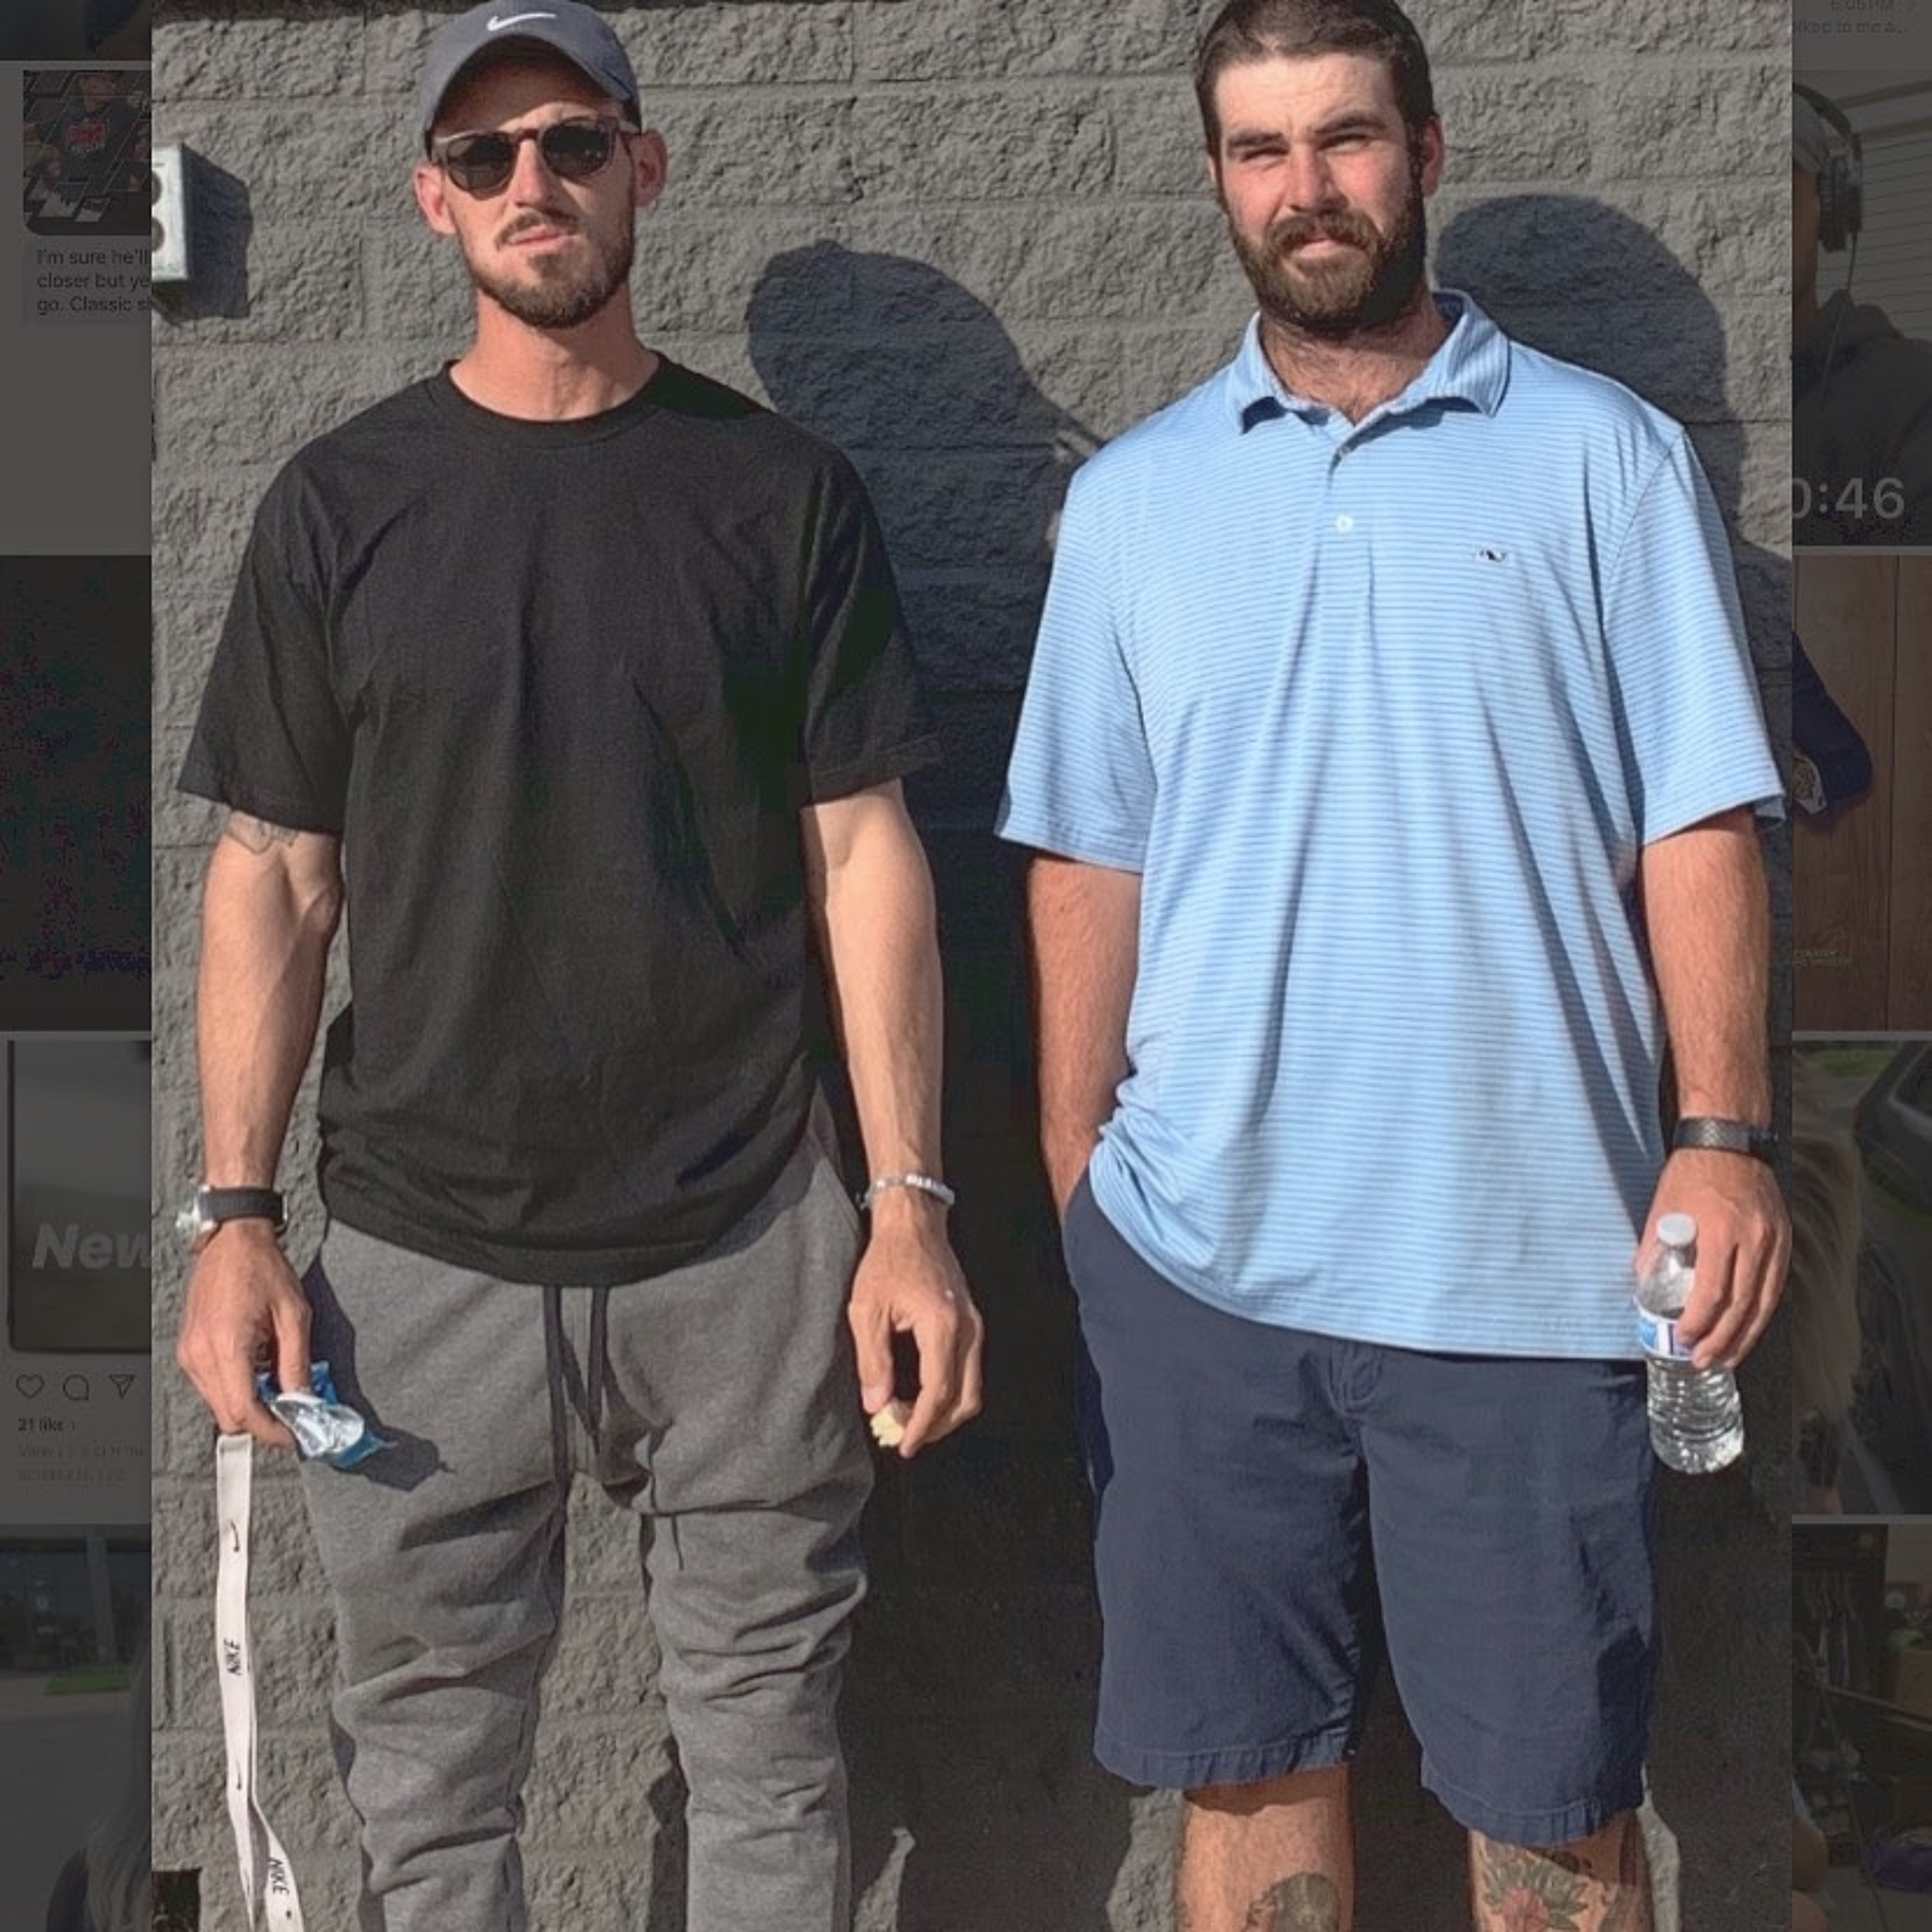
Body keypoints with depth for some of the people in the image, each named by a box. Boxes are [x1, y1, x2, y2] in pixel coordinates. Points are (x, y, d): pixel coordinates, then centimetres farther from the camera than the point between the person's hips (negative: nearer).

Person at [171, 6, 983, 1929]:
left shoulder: (782, 491, 2)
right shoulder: (341, 504, 4)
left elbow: (860, 852, 2)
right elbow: (273, 876, 5)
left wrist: (912, 1206, -5)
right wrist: (233, 1217, -3)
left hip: (746, 1253, 0)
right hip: (418, 1259, 1)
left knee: (770, 1761, 10)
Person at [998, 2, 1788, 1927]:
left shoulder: (1602, 457, 2)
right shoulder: (1131, 498, 8)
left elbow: (1694, 826, 0)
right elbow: (1089, 860, 9)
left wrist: (1724, 1136, -9)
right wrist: (1075, 1178, 6)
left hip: (1526, 1261, -2)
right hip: (1198, 1258, 2)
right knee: (1251, 1760, 12)